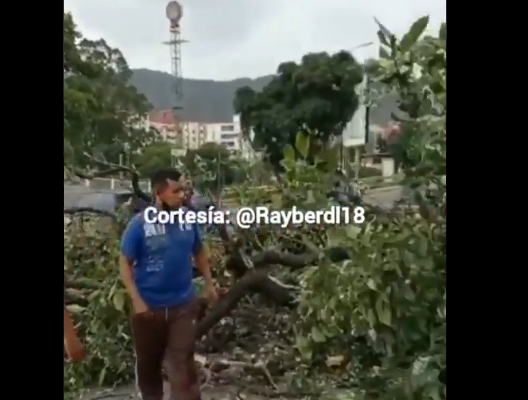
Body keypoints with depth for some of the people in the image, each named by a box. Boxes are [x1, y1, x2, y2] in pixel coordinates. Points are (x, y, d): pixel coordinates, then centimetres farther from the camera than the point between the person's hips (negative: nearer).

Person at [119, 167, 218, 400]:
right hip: (149, 306, -1)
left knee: (182, 363, 5)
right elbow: (125, 263, -8)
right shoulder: (140, 224, -15)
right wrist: (137, 301, -14)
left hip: (183, 304, 1)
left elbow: (199, 252, 9)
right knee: (148, 363, 19)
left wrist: (209, 283, 8)